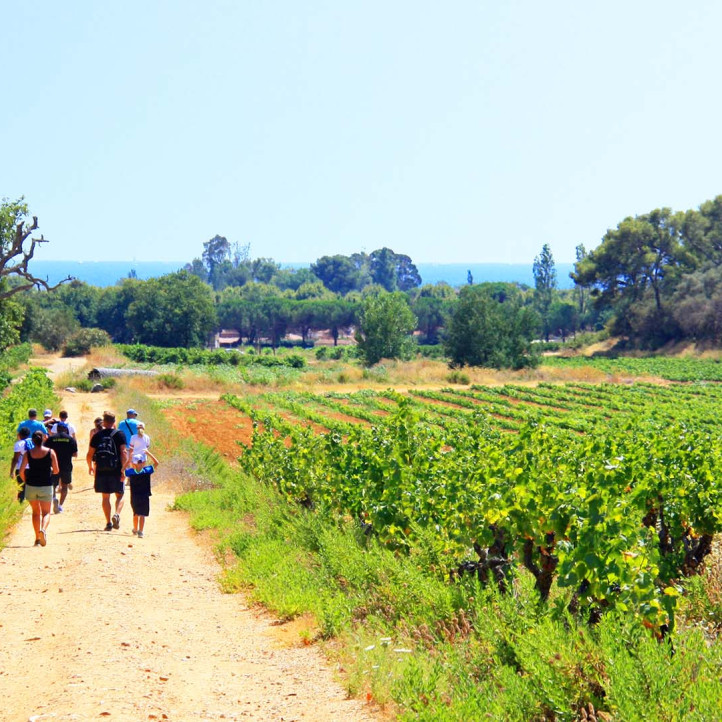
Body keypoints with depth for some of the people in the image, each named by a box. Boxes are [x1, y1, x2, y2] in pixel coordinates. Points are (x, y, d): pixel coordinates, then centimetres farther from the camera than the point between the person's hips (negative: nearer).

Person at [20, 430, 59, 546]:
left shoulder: (27, 453, -2)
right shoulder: (50, 452, -5)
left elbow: (21, 472, -5)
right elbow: (56, 471, -3)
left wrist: (26, 481, 13)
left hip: (31, 486, 1)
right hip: (46, 486, -1)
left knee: (36, 512, 16)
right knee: (46, 512, 6)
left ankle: (37, 538, 13)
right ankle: (43, 529, -24)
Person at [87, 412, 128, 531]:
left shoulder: (97, 435, 5)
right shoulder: (119, 435, -2)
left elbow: (89, 455, 8)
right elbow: (123, 452, -13)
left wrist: (90, 467, 25)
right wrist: (123, 469, -11)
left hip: (101, 471, 2)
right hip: (116, 471, -2)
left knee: (105, 497, 10)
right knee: (119, 495, 10)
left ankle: (108, 522, 7)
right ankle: (117, 514, -15)